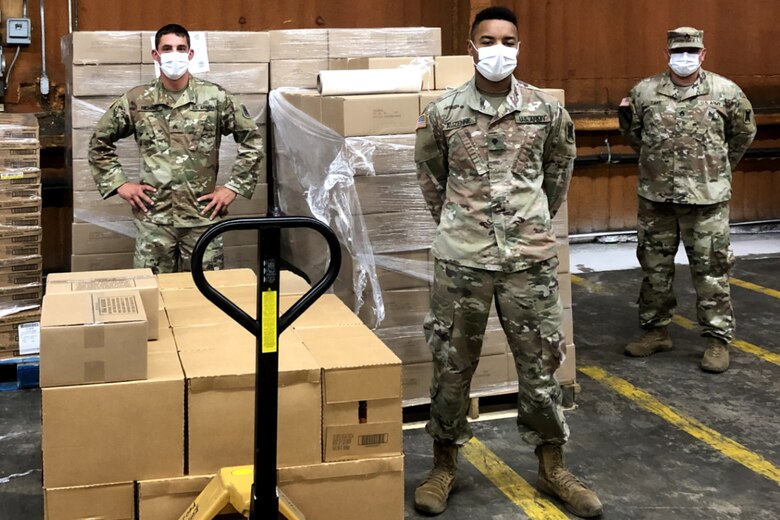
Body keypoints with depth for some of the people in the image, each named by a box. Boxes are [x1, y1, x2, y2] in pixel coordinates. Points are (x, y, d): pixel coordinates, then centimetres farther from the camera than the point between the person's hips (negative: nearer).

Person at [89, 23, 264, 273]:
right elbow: (99, 143, 13)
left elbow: (252, 141, 5)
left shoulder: (216, 97, -2)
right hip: (153, 218, 1)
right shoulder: (136, 100, 1)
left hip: (202, 217, 0)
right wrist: (119, 184, 4)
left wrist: (234, 187, 0)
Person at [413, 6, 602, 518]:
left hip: (531, 257, 1)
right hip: (462, 258, -1)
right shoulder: (442, 112, -3)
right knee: (452, 365, 8)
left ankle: (552, 466, 24)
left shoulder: (547, 110, 1)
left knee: (541, 362, 8)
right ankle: (445, 464, 24)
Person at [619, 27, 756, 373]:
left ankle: (717, 340, 11)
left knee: (711, 270, 1)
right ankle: (656, 331, 26)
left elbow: (744, 133, 13)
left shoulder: (725, 91, -2)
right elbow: (635, 136, 14)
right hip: (655, 196, 2)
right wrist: (625, 117, -4)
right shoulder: (644, 91, 3)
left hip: (707, 197, -2)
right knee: (654, 267, 11)